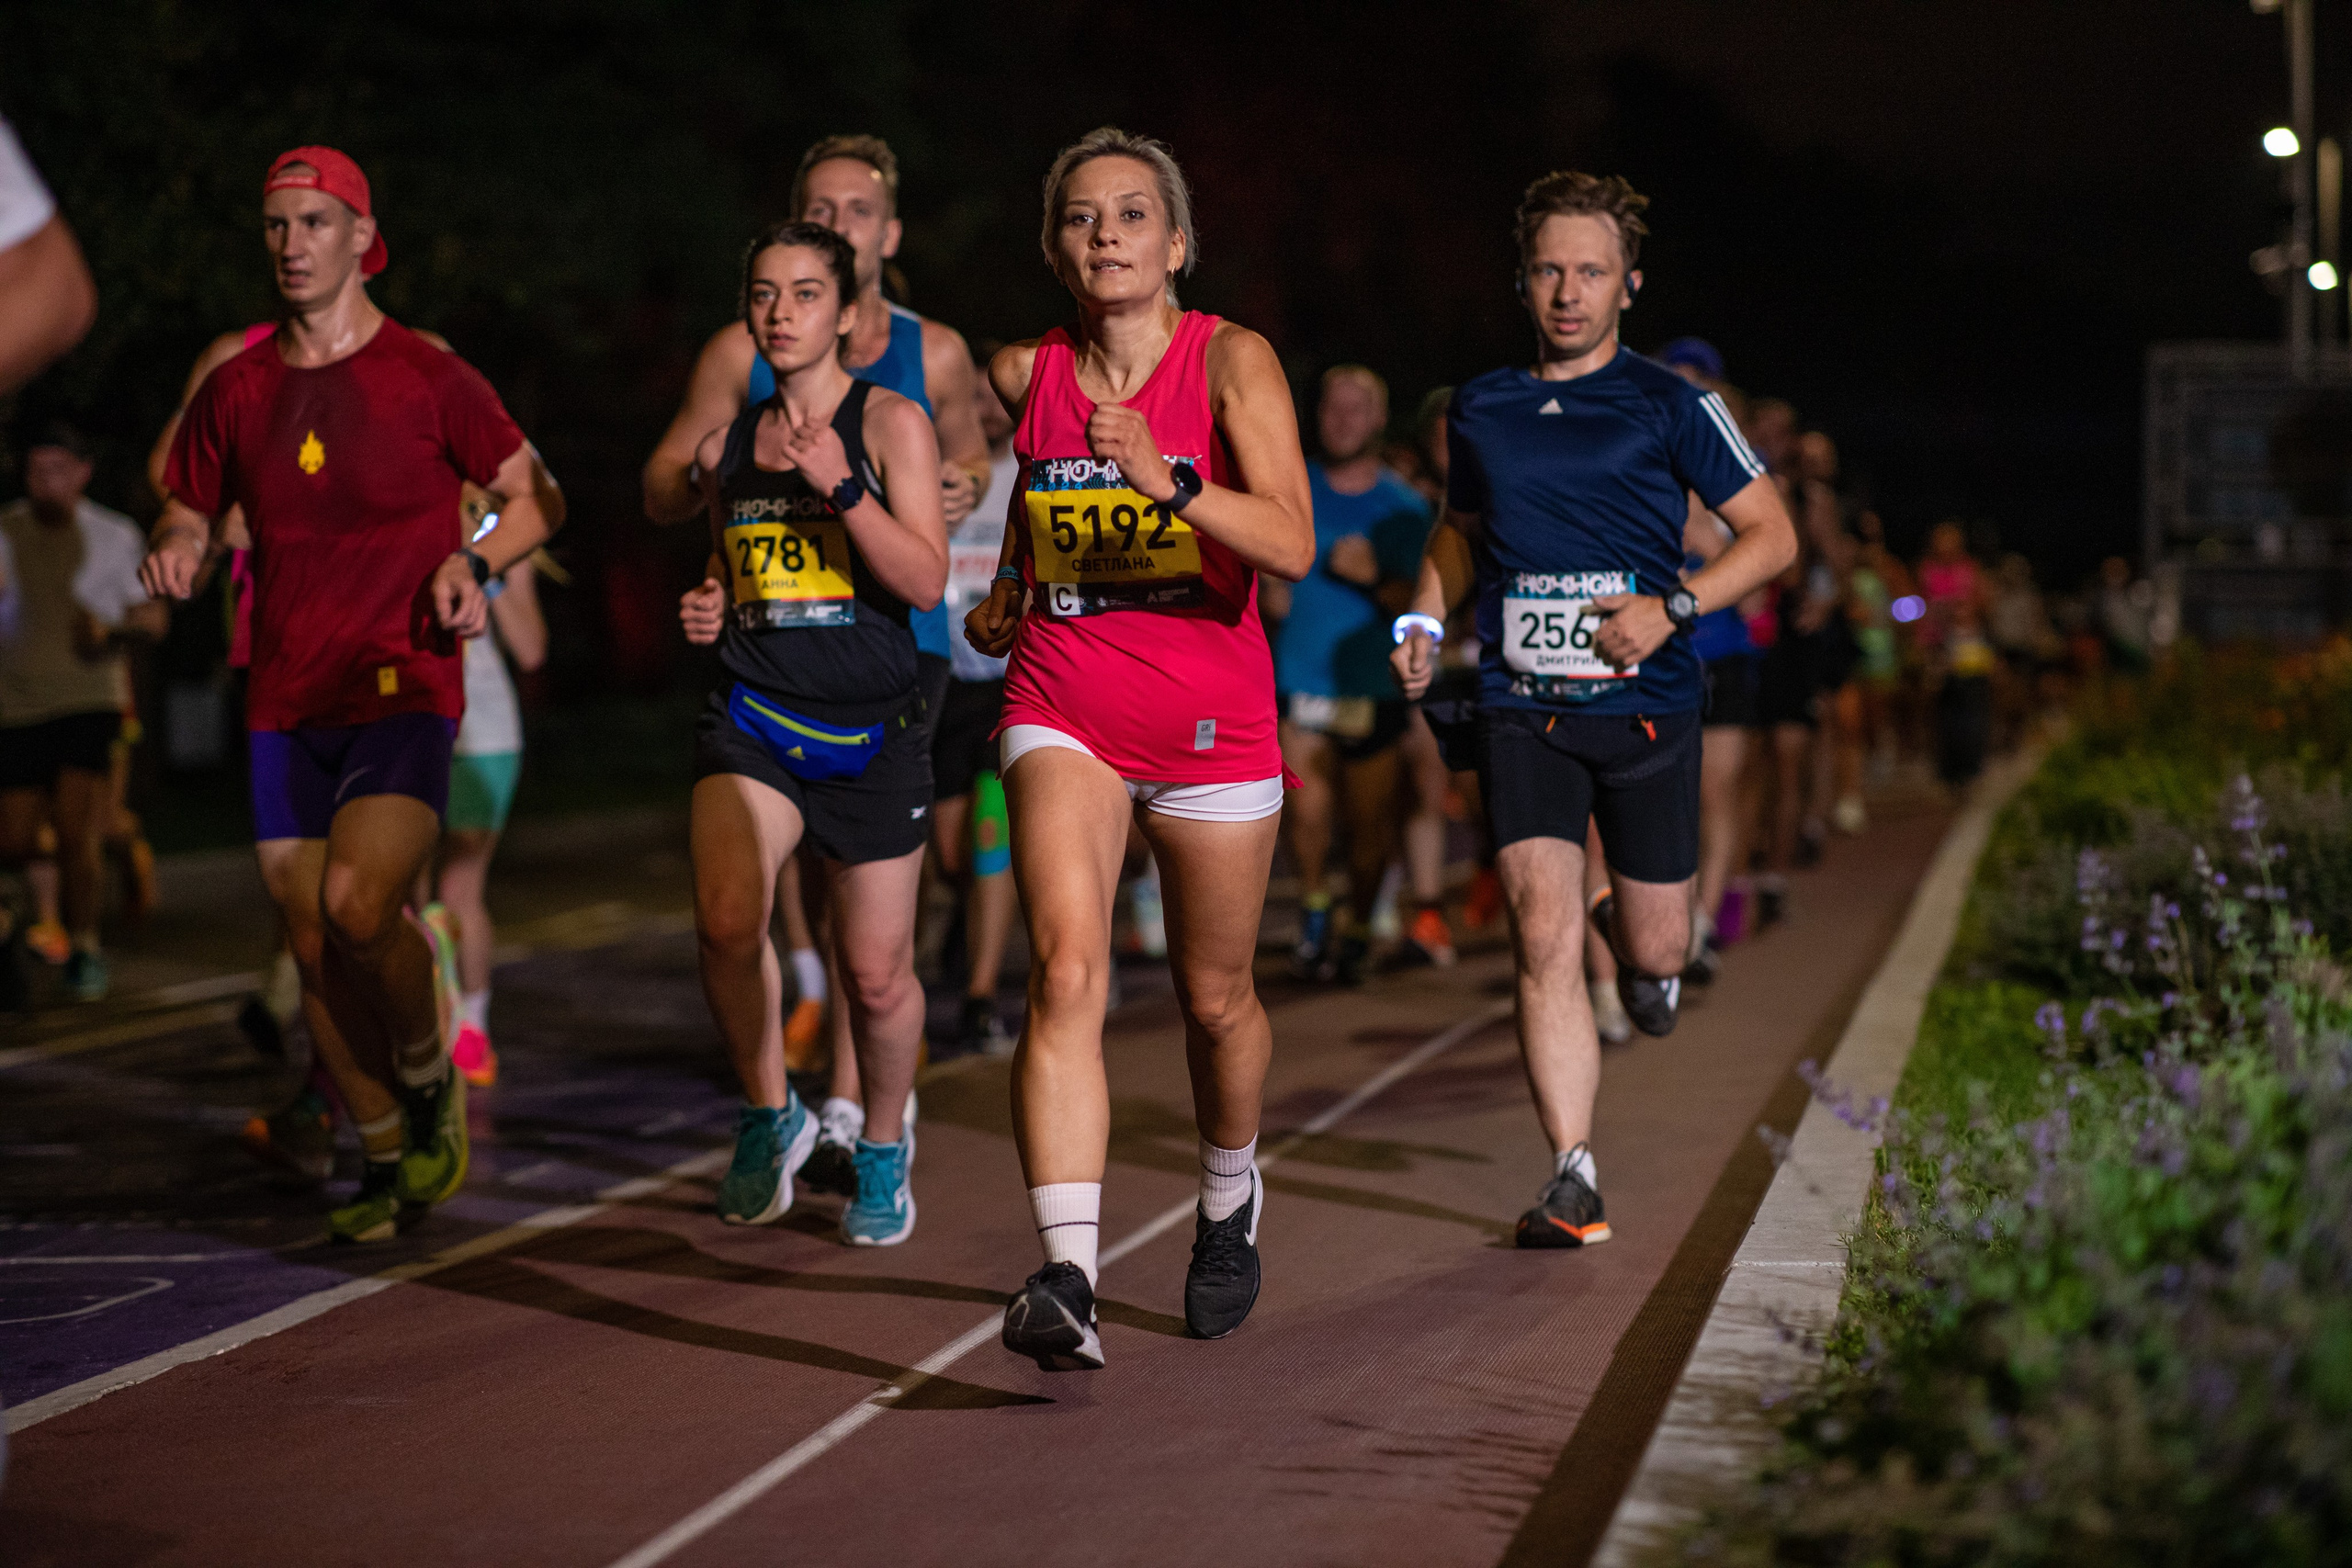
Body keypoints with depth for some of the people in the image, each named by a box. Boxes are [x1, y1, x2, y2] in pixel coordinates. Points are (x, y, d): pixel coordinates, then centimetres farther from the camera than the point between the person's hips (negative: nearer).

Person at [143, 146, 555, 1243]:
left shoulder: (428, 379, -2)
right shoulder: (234, 389, 8)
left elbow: (533, 498, 7)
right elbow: (189, 516, 19)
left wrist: (475, 562, -12)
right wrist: (173, 556, -4)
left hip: (406, 694, -4)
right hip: (285, 708, 4)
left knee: (358, 907, -24)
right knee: (312, 947, 5)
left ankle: (428, 1074, 5)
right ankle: (387, 1164, 21)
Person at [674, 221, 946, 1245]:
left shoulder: (891, 423, -3)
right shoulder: (725, 449, 9)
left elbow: (925, 581, -12)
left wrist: (841, 486, -23)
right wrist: (709, 609, 3)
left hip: (873, 728, -2)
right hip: (752, 717, 2)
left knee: (876, 973, 3)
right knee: (726, 918, -23)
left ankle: (884, 1146, 31)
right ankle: (769, 1114, 2)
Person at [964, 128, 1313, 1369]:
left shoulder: (1232, 362, -9)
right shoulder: (1024, 376, 1)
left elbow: (1292, 545, -22)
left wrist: (1171, 481, -34)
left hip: (1212, 717, -1)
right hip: (1062, 708, 1)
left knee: (1215, 999, 14)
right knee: (1066, 971, -21)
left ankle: (1229, 1201, 44)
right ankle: (1066, 1280, -29)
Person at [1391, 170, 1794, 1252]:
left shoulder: (1669, 408, -1)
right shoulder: (1480, 412, 9)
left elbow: (1771, 534, 2)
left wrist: (1672, 607, -12)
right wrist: (1426, 617, 8)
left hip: (1645, 706, -1)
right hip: (1521, 707, 1)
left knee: (1656, 948, 6)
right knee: (1543, 932, -14)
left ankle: (1636, 942, 46)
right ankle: (1574, 1177, -11)